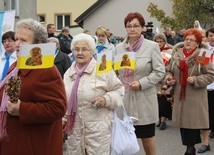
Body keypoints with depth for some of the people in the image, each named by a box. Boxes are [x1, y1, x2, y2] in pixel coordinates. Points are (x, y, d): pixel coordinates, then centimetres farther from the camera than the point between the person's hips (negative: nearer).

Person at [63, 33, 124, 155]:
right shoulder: (69, 73, 12)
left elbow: (119, 90, -5)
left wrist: (106, 99, -20)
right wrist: (62, 119, 13)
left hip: (98, 130, -5)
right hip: (75, 130, 5)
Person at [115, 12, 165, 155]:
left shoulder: (152, 46, -4)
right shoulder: (119, 47, 7)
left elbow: (160, 71, -7)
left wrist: (141, 83, -17)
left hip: (144, 98, -3)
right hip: (124, 97, 3)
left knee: (147, 136, 9)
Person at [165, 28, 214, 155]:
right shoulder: (176, 54, 6)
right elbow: (170, 71, 19)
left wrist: (195, 80, -17)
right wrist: (169, 78, -2)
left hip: (195, 97, -4)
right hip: (180, 95, 4)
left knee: (193, 123, -3)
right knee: (183, 122, 7)